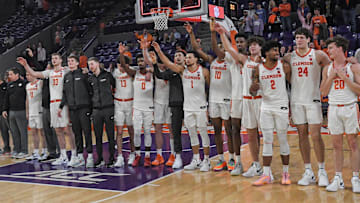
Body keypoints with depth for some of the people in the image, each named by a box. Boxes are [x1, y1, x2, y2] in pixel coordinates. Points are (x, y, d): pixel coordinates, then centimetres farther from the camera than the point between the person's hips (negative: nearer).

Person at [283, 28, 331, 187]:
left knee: (316, 135, -4)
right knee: (302, 135, 5)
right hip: (296, 101, 3)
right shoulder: (289, 58, 6)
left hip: (313, 100, -3)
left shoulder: (318, 55, -1)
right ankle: (308, 172, 13)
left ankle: (322, 171, 8)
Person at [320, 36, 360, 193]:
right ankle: (338, 178, 12)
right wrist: (331, 77, -5)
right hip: (333, 108, 3)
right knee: (337, 145, 5)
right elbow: (324, 92, 7)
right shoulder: (327, 69, 9)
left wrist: (344, 77, -14)